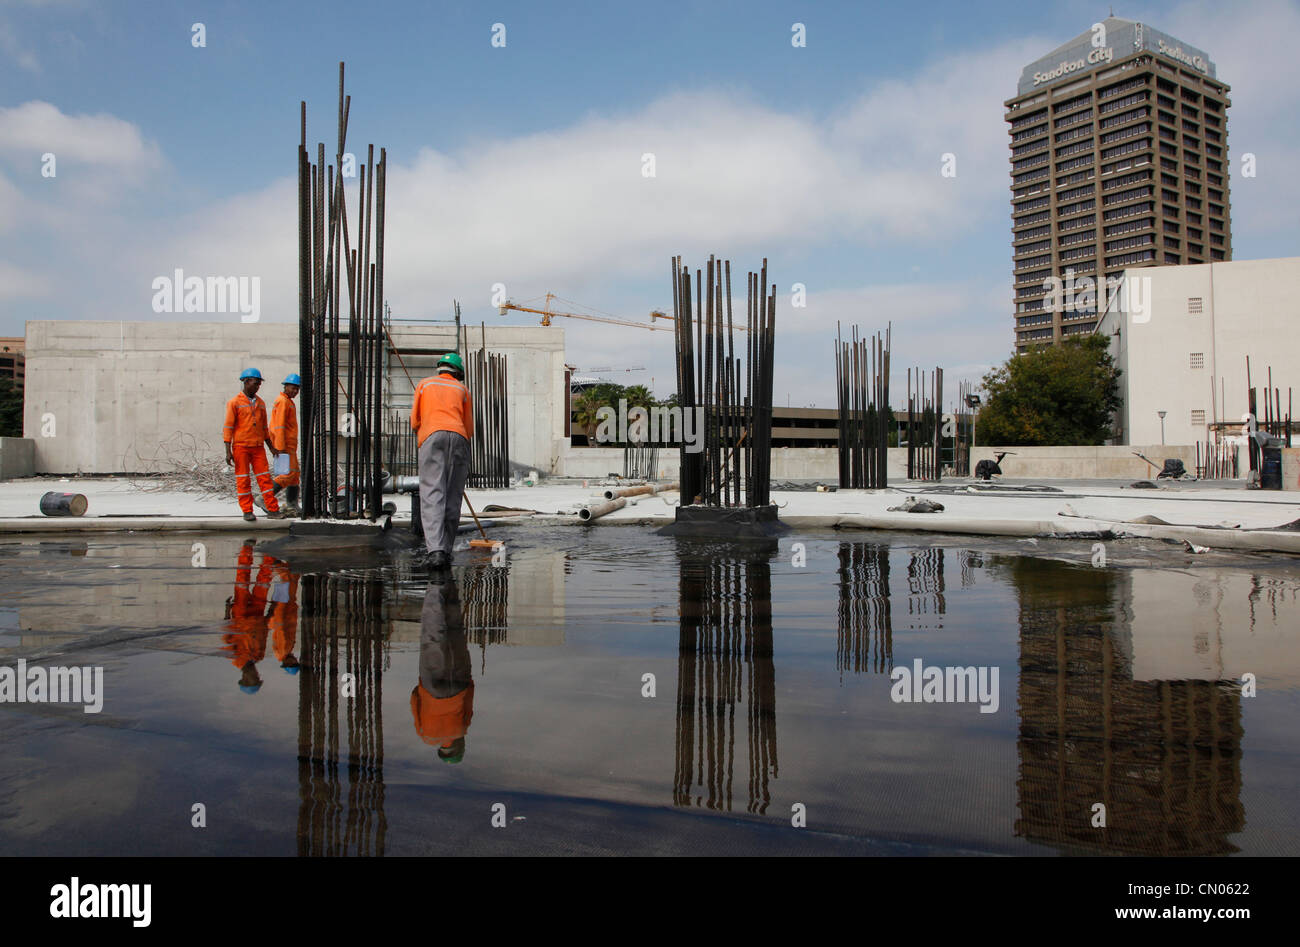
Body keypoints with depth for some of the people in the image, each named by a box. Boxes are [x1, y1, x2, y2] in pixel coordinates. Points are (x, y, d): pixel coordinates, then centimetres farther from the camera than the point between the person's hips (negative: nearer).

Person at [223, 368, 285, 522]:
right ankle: (247, 512, 6)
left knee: (264, 478, 0)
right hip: (240, 447, -4)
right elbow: (228, 428, -6)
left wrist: (271, 447, 19)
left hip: (258, 447, 4)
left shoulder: (260, 403, 13)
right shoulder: (234, 402, -3)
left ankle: (272, 510, 2)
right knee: (243, 480, 0)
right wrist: (228, 452, -12)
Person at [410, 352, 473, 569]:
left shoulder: (424, 384, 23)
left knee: (432, 494, -11)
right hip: (459, 438, 1)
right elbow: (470, 428, 20)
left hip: (432, 437, -1)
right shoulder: (462, 389, 23)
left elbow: (414, 421, 19)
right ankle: (446, 549, 6)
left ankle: (436, 549, -27)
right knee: (453, 498, 5)